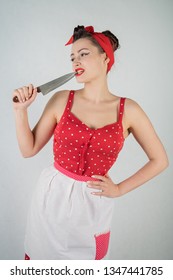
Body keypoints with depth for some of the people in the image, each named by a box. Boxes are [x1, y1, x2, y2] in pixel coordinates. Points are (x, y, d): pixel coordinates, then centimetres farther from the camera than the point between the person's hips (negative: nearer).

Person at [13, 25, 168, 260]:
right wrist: (21, 109, -12)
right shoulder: (61, 100, -5)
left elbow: (160, 160, 2)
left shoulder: (128, 110, -7)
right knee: (41, 261, 19)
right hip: (51, 197, 1)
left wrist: (120, 189, -2)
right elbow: (29, 150, -1)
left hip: (92, 204, -1)